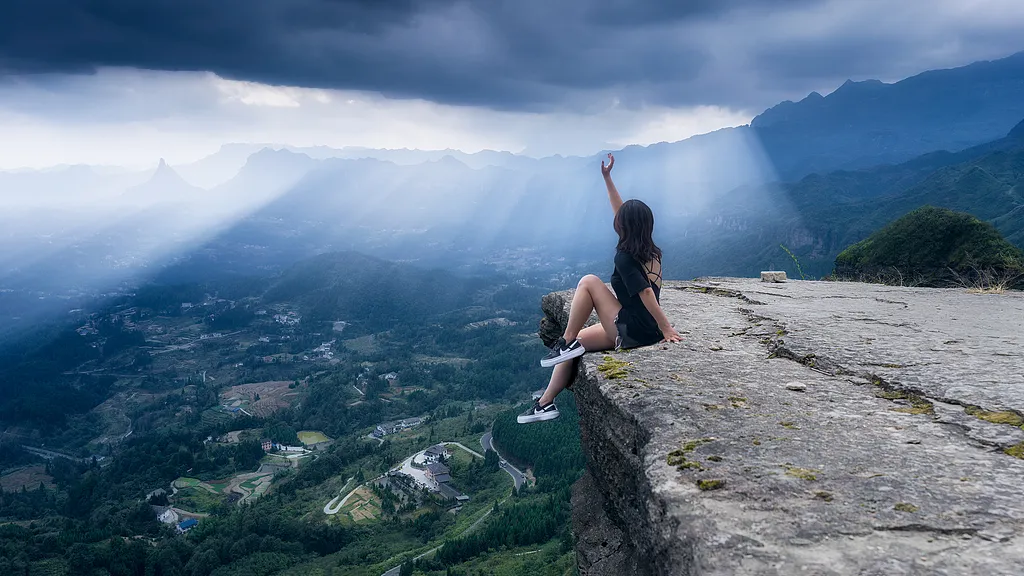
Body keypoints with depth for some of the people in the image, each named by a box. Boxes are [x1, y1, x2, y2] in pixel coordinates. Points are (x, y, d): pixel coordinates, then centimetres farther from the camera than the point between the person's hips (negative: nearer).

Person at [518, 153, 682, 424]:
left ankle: (566, 343, -3)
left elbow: (646, 293, -26)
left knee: (588, 281, -9)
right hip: (645, 332, 9)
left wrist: (666, 328, -25)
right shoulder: (651, 251, 8)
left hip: (632, 332, -9)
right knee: (576, 342, 10)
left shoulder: (625, 257, -17)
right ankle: (546, 404, 12)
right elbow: (621, 211, 16)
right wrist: (607, 178, 19)